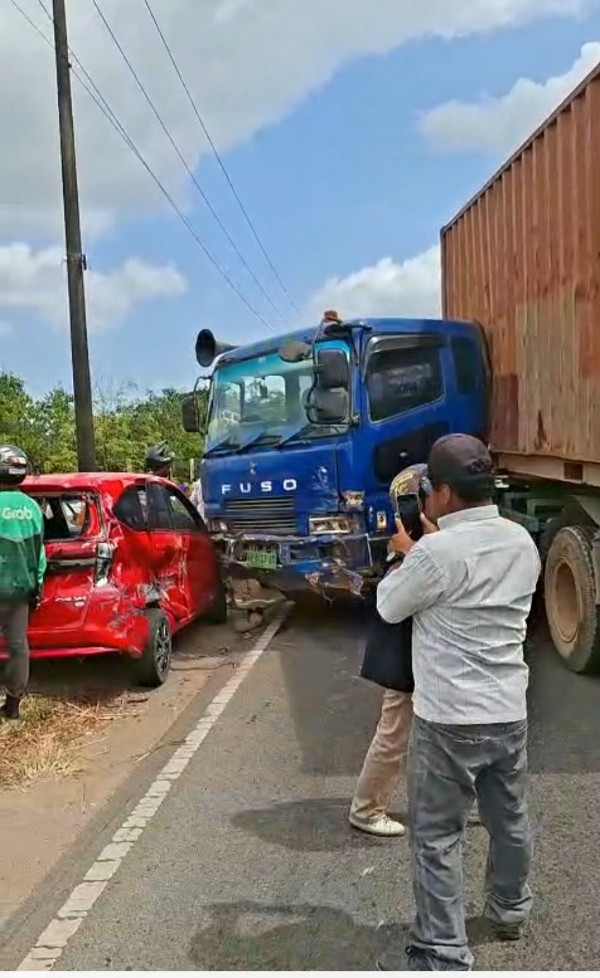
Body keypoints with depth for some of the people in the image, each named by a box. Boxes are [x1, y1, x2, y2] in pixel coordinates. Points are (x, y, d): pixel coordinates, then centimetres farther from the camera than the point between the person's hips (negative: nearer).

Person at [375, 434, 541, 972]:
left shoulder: (438, 551, -20)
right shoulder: (523, 543, 2)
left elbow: (390, 607, -5)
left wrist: (407, 555, 10)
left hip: (449, 718, -7)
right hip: (509, 710, 7)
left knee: (437, 838, 6)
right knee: (510, 819, 24)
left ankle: (443, 955, 13)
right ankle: (510, 909, 45)